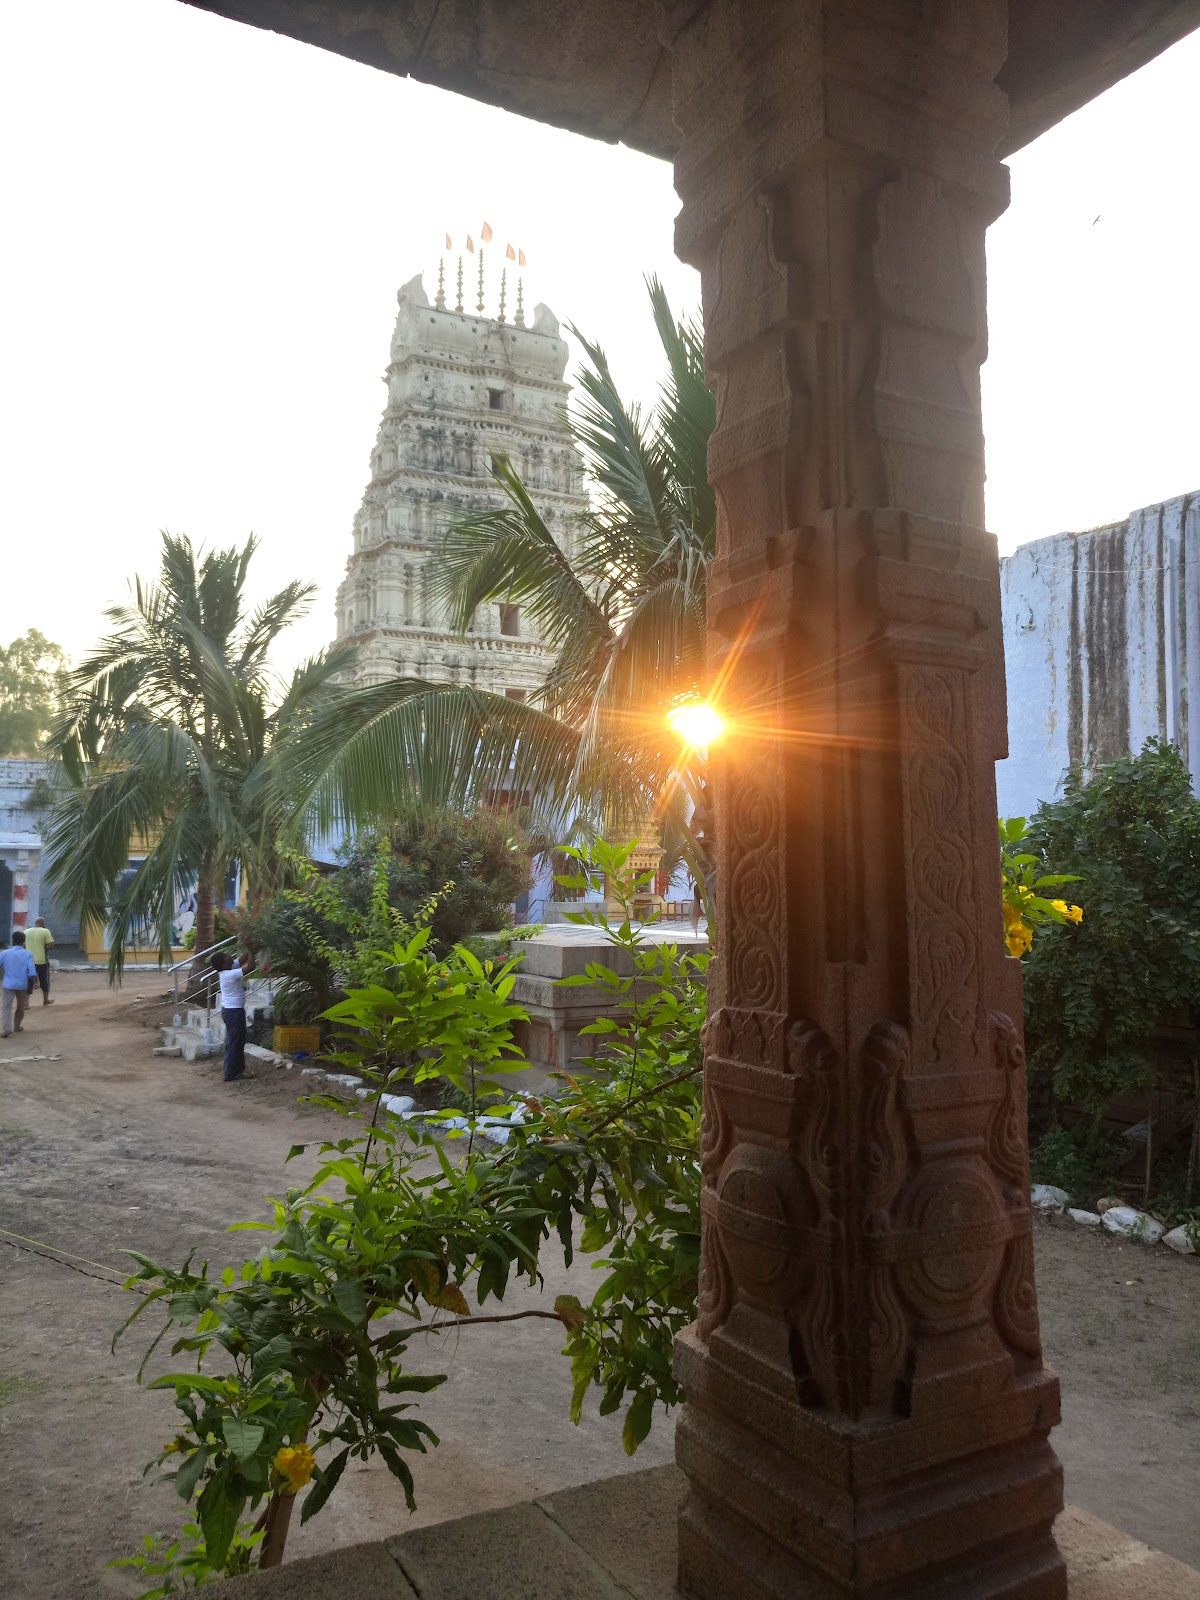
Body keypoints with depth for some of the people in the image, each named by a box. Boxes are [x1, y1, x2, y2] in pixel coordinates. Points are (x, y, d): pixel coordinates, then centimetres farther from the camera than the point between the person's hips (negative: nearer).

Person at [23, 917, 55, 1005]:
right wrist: (44, 947, 6)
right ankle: (46, 1000, 25)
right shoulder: (45, 931, -9)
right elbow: (50, 945, -14)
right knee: (44, 980, 13)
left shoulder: (26, 931, 5)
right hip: (42, 961, -3)